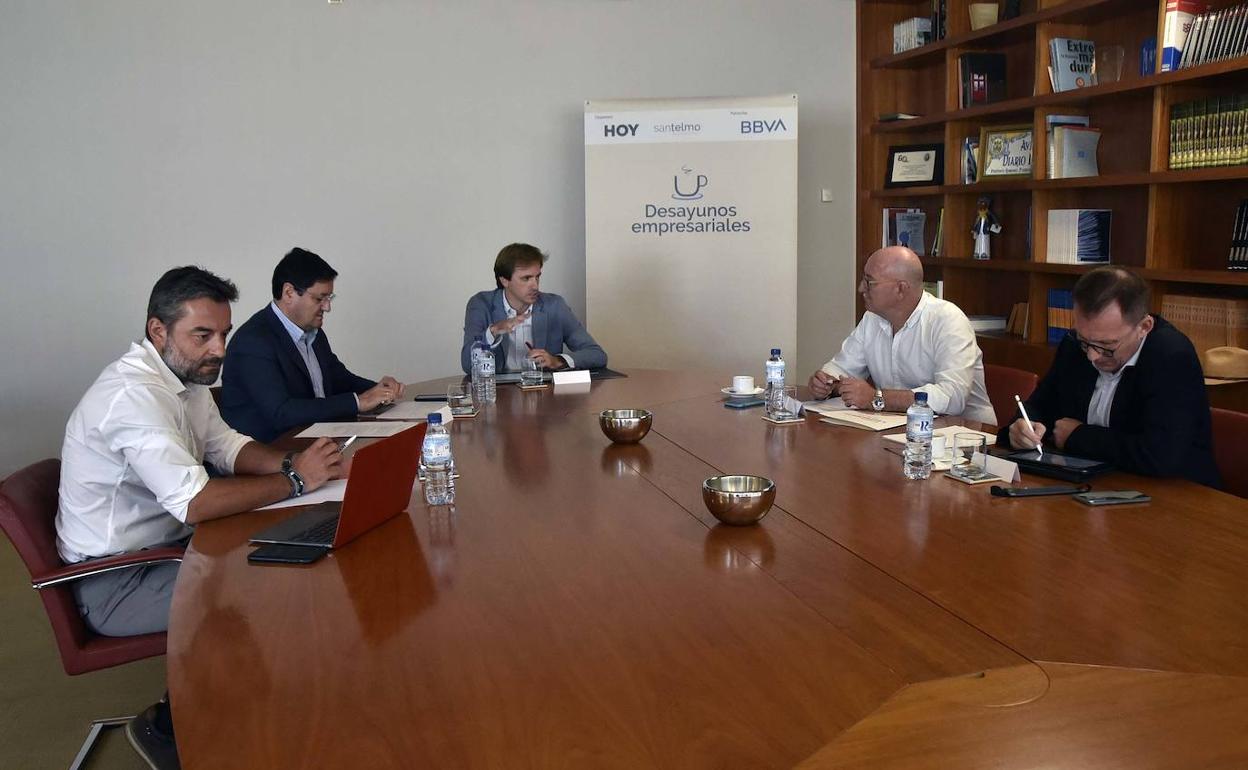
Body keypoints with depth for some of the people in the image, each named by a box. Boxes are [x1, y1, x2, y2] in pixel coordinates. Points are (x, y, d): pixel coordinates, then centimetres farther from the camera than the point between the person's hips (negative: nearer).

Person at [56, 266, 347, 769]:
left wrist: (292, 462, -9)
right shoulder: (133, 394, -26)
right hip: (115, 582, -9)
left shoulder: (184, 375, 5)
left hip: (165, 547, 9)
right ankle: (168, 729, 1)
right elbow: (195, 502, -34)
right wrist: (296, 481, -26)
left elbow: (228, 448, 11)